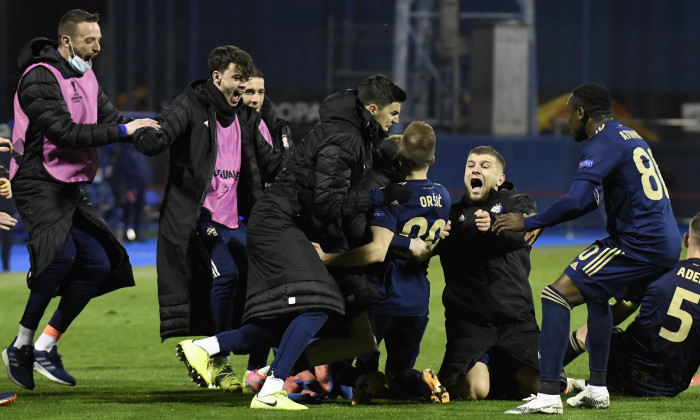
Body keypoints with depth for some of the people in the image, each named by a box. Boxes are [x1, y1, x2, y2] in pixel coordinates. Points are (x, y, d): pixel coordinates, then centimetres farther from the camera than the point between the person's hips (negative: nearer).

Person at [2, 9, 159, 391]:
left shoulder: (86, 78, 15)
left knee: (98, 264, 4)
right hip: (38, 184, -10)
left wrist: (147, 132, -8)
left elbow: (111, 120, 11)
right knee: (61, 256, -27)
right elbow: (65, 132, -23)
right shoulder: (39, 79, -14)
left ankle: (45, 347, 8)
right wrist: (122, 132, -22)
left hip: (70, 188, 10)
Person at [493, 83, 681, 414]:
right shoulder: (630, 136, 20)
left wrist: (529, 223, -13)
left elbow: (576, 201, -24)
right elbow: (590, 198, 30)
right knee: (597, 294, 32)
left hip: (639, 244, -10)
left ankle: (548, 395, -18)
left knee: (556, 295, -11)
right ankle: (597, 389, 31)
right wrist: (541, 221, 26)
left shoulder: (603, 143, -11)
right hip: (667, 243, 10)